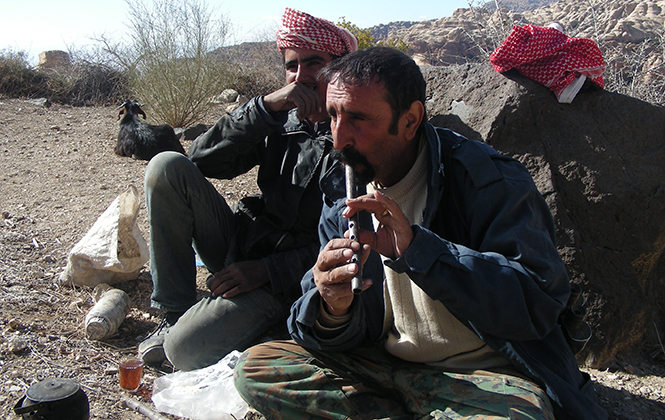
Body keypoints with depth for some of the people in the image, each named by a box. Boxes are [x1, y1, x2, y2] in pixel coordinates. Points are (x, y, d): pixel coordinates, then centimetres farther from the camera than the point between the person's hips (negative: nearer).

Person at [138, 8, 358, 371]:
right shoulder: (281, 120, 5)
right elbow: (202, 158, -5)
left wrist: (268, 270, -20)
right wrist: (266, 106, -17)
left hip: (286, 276, -5)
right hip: (239, 244, 6)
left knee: (186, 348, -26)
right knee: (168, 166, -13)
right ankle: (175, 311, -5)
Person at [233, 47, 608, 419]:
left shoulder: (486, 179, -14)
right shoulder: (341, 195, 2)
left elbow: (540, 301, -24)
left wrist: (416, 248, -33)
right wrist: (333, 311, -25)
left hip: (486, 373, -5)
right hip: (383, 365, 6)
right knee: (255, 369, -11)